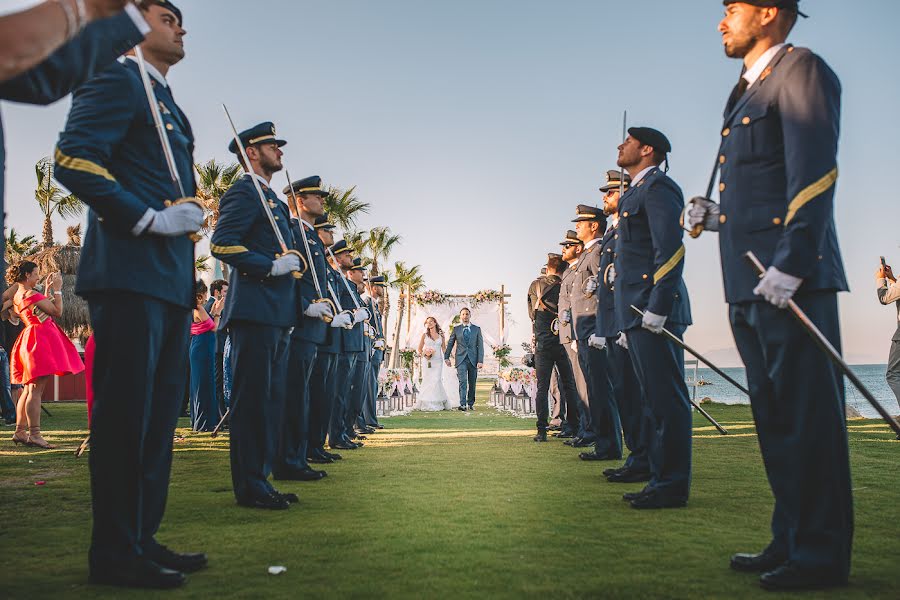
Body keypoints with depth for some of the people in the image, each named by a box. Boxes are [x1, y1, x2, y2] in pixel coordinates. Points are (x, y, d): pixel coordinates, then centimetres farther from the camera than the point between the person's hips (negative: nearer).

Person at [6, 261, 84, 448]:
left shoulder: (18, 296, 16)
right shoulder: (31, 294, -12)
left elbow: (42, 309, 23)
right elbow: (58, 311, -11)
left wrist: (47, 290, 24)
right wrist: (57, 289, -2)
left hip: (30, 340, 10)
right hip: (41, 340, -10)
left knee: (29, 389, 13)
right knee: (36, 389, -12)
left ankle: (20, 431, 16)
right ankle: (34, 434, -13)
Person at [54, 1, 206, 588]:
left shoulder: (171, 107, 27)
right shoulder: (117, 79, -1)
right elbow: (73, 160, -14)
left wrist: (189, 215, 12)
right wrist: (152, 220, -16)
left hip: (171, 281, 10)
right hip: (129, 275, -9)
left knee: (160, 413, 11)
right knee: (126, 413, -6)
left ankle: (144, 539, 20)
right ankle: (116, 555, 5)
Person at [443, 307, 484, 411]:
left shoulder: (477, 329, 6)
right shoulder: (456, 329, 7)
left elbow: (480, 345, 2)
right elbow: (450, 343, 13)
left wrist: (480, 361, -6)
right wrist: (446, 357, 8)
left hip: (473, 359, 1)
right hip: (461, 359, -1)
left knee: (472, 383, 7)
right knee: (463, 381, -14)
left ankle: (471, 404, 20)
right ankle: (462, 404, -19)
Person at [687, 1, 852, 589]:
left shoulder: (801, 68, -3)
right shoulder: (747, 95, 24)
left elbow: (815, 173, -15)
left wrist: (790, 265, -22)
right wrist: (718, 216, 9)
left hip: (793, 282, -9)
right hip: (751, 288, 10)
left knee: (809, 418, -3)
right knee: (776, 418, 12)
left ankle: (822, 554, 7)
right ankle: (791, 540, 22)